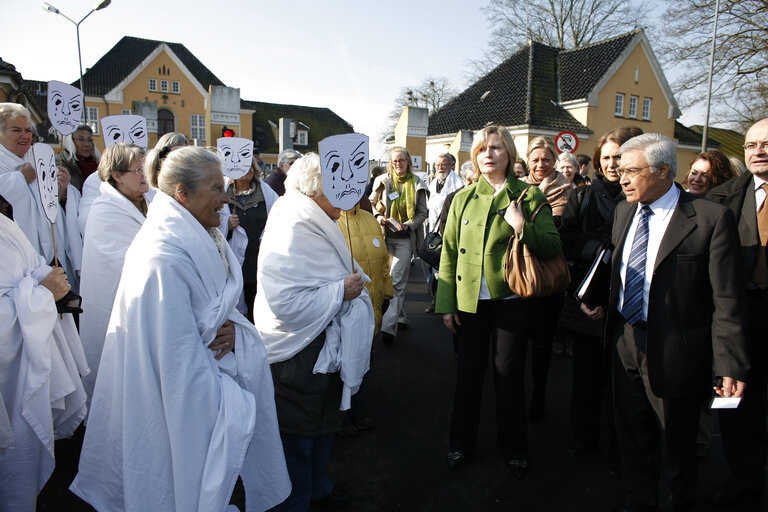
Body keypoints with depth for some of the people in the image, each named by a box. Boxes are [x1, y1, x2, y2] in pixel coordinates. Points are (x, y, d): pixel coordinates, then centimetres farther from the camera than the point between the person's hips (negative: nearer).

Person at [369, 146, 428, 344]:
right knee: (391, 279, 11)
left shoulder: (416, 184, 4)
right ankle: (401, 317, 27)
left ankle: (389, 326, -14)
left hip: (405, 238, -2)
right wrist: (378, 217, -7)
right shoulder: (383, 181, 6)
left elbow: (422, 212, 5)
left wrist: (408, 225, -13)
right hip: (386, 235, 3)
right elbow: (372, 204, 14)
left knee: (396, 281, -11)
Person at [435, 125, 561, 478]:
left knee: (509, 375, 9)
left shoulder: (529, 196, -1)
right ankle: (462, 442, 32)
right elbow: (449, 252, 4)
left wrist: (522, 228, -20)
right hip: (469, 300, 2)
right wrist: (446, 303, 1)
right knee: (468, 372, 12)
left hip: (511, 300, -2)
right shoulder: (463, 198, 5)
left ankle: (513, 447, 31)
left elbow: (552, 247, -3)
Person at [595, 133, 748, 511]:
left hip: (674, 353, -5)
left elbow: (726, 299, -16)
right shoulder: (624, 211, 5)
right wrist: (602, 303, 6)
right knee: (632, 438, 22)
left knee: (674, 450, 15)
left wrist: (730, 365, -18)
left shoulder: (710, 218, -15)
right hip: (625, 345, 6)